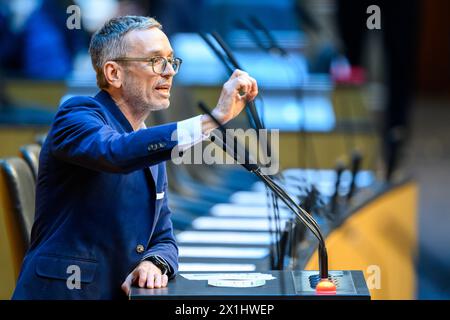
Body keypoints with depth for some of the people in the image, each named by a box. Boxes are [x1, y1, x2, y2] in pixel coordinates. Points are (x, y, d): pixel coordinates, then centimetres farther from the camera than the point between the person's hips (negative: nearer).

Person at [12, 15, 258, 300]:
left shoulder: (151, 145, 16)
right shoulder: (79, 114, -6)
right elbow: (116, 152, -28)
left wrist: (155, 263, -6)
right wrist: (212, 119, -31)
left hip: (123, 293, 5)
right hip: (65, 291, -5)